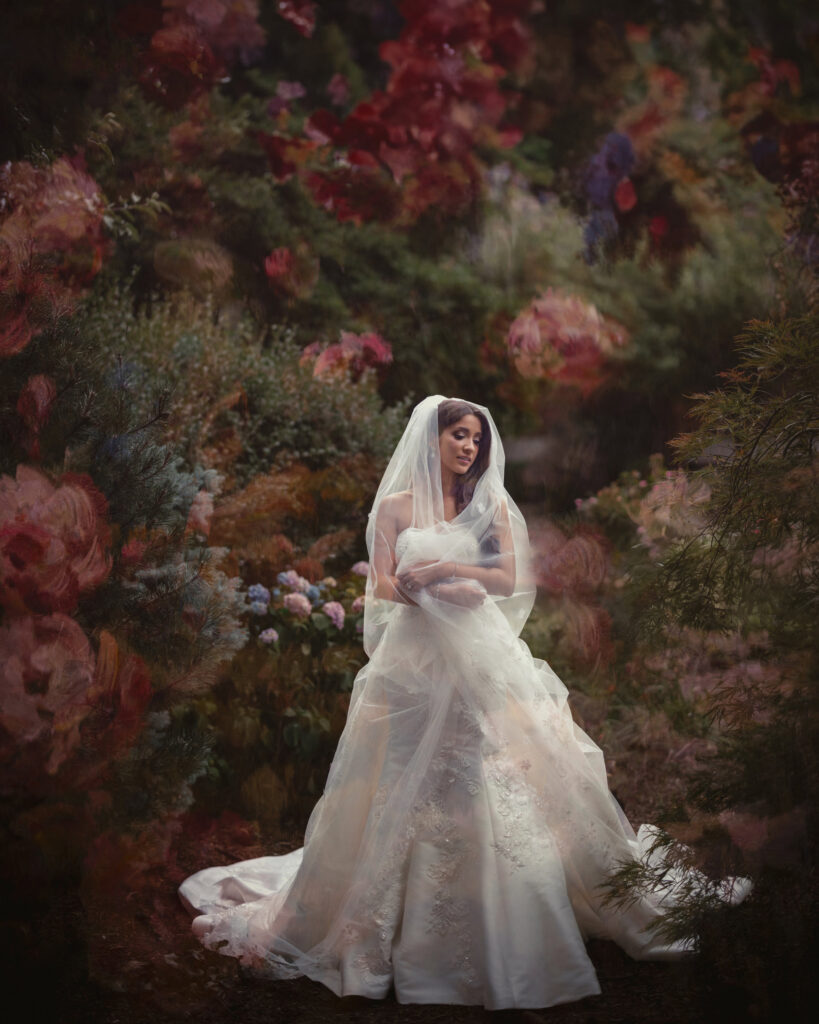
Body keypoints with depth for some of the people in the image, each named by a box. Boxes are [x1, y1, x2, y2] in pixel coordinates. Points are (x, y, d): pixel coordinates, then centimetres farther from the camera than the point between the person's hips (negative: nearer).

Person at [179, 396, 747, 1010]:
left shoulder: (491, 505, 10)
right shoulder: (395, 507, 8)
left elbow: (509, 579, 1)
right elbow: (383, 585, 0)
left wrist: (442, 568, -10)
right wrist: (443, 592, -16)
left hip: (480, 659, 1)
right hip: (414, 657, 0)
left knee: (494, 787, -4)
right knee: (407, 789, -1)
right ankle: (413, 932, 9)